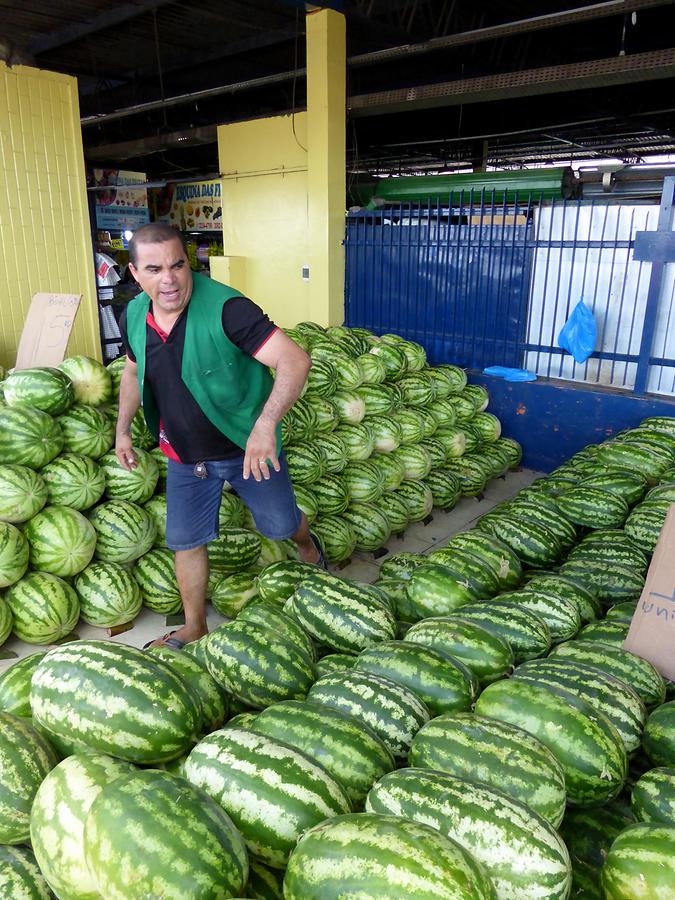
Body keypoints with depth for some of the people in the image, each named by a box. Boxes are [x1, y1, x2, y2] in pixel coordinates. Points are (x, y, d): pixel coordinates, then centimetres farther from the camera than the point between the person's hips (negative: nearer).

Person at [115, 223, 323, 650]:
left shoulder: (225, 308, -27)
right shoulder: (134, 317, -5)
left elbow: (295, 360, -35)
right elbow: (134, 372, 15)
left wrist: (265, 425, -46)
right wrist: (123, 429, 17)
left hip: (249, 446, -4)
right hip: (185, 454, 5)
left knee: (280, 523, 12)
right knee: (186, 541, 11)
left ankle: (307, 541, 49)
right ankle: (194, 627, 32)